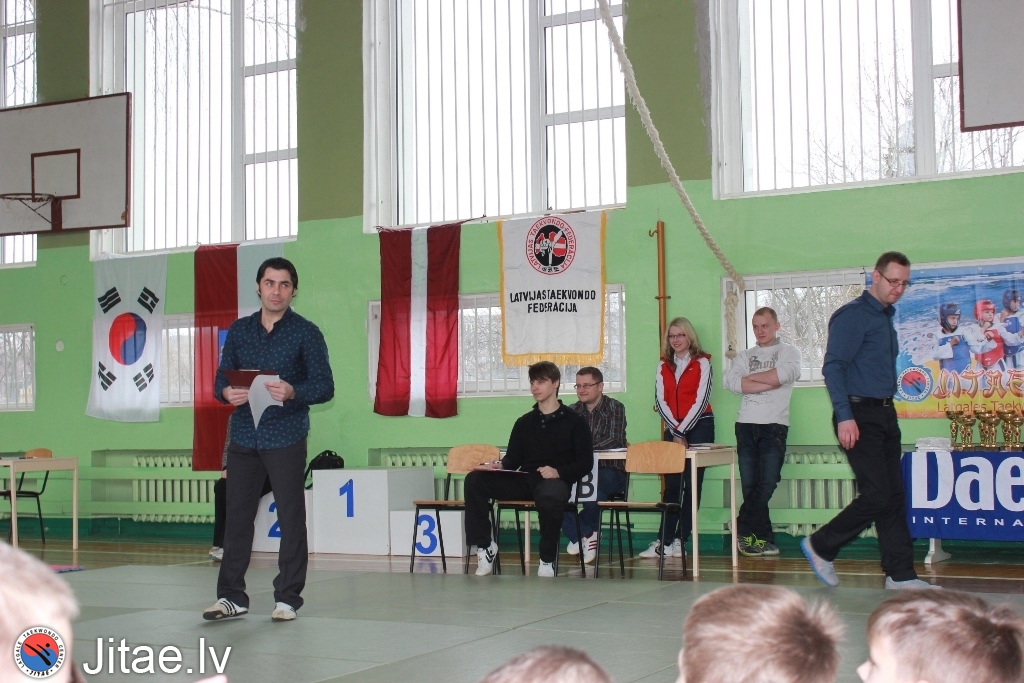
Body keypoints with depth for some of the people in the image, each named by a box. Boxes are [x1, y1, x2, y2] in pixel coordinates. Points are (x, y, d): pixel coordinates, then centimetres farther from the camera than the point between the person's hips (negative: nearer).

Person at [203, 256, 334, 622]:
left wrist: (292, 392, -24)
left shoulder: (306, 333, 0)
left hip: (285, 439, -3)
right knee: (237, 516, 5)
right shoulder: (239, 330, 11)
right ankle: (231, 596, 14)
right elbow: (222, 377, 12)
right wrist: (226, 392, -12)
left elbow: (325, 386, -5)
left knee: (291, 518, 1)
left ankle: (287, 598, 9)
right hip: (244, 437, 3)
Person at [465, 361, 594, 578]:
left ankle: (547, 560, -19)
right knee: (474, 480, -17)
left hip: (555, 480, -5)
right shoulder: (524, 422, 21)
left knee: (550, 497, -42)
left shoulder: (574, 421, 8)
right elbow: (513, 458, 17)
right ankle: (485, 544, -9)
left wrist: (558, 472, -17)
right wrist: (499, 465, -7)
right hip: (524, 480, 5)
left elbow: (586, 462, 1)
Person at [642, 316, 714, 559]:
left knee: (692, 483, -3)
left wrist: (682, 430, -12)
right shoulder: (663, 366, 11)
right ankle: (663, 541, -3)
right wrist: (675, 430, -7)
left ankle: (679, 541, -1)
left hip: (699, 426, -3)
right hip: (672, 428, 3)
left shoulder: (702, 363, -1)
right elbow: (660, 400, 5)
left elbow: (700, 400, -8)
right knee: (671, 484, -1)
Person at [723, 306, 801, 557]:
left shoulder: (788, 351, 10)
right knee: (750, 486, 0)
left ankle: (744, 531, 4)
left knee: (767, 485, -10)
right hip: (746, 425, 3)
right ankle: (764, 540, 6)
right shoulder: (744, 356, 17)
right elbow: (731, 382, -2)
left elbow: (786, 373, -13)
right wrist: (771, 383, -8)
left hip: (774, 426, -3)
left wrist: (750, 377, -1)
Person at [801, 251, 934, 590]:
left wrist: (889, 412, 13)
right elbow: (833, 367, -16)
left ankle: (900, 574, 11)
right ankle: (820, 546, 6)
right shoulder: (853, 315, -9)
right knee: (877, 495, -12)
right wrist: (845, 417, -23)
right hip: (859, 416, -9)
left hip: (885, 415, 9)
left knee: (894, 497, 7)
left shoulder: (886, 317, 17)